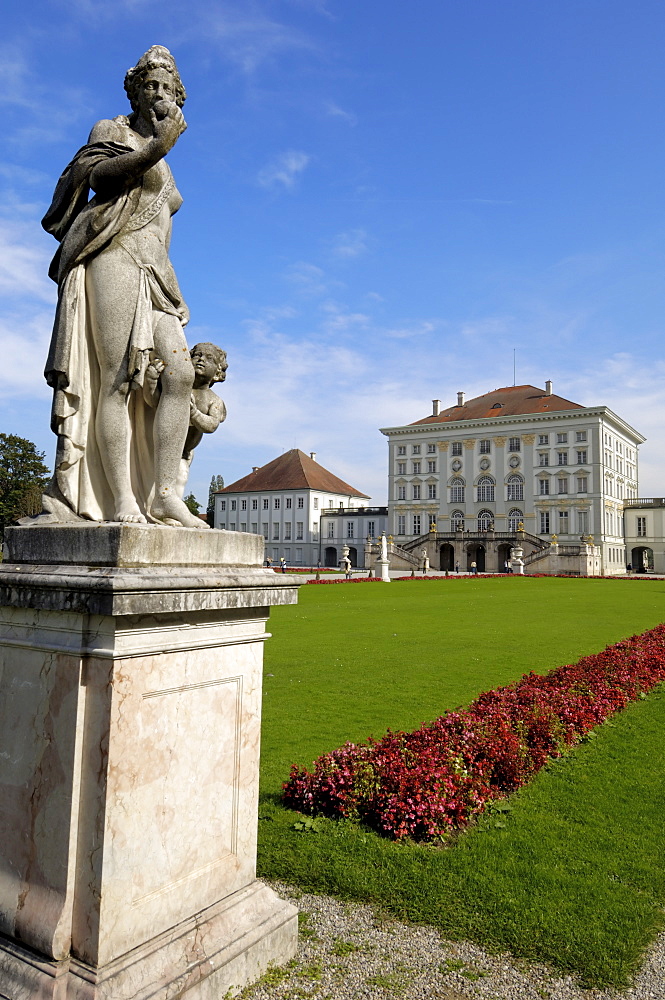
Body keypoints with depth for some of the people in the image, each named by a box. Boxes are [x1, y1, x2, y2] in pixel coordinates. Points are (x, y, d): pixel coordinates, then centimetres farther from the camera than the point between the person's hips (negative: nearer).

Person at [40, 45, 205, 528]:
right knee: (118, 379, -17)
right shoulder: (112, 130, 13)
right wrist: (154, 150, -18)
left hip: (154, 272, 7)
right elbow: (96, 173, -8)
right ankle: (122, 501, -22)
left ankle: (164, 493, -16)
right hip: (115, 261, -7)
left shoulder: (163, 169, 31)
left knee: (181, 374, -13)